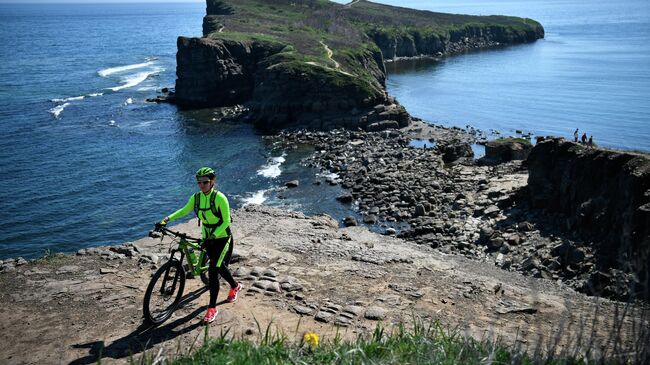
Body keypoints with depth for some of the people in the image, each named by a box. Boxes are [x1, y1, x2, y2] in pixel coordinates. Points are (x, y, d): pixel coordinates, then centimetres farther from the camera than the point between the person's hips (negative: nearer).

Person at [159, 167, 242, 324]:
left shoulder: (219, 198, -21)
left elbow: (226, 221, -19)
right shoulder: (196, 197, -4)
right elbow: (184, 211, 9)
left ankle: (212, 308, 1)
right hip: (208, 239, 6)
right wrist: (168, 218, -5)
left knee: (213, 270, -14)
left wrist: (214, 235, -30)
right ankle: (235, 286, 39)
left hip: (222, 238, -6)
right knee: (220, 267, 14)